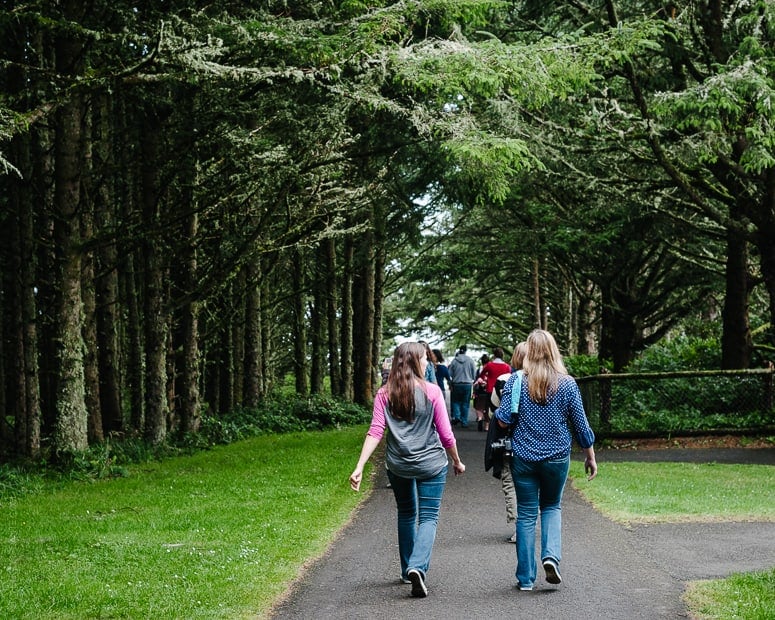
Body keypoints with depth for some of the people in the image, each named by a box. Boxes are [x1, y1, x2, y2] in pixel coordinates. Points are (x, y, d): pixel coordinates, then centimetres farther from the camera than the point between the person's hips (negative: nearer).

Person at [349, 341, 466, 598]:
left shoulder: (384, 394, -2)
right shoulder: (431, 392, -8)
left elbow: (375, 432, -10)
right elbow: (446, 434, -5)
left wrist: (360, 467, -12)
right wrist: (457, 461, 10)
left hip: (398, 466, 3)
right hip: (431, 464, -3)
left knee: (406, 514, 22)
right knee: (428, 517, 0)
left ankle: (408, 570, 29)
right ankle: (418, 567, -24)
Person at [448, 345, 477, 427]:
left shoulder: (454, 361, -6)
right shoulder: (470, 361, -7)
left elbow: (450, 374, -1)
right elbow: (474, 374, 0)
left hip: (456, 384, 0)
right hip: (467, 384, 0)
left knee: (455, 401, 14)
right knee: (465, 403, 8)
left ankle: (456, 416, -6)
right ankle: (464, 422, 9)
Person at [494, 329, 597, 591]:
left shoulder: (516, 381, -8)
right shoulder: (566, 383, -5)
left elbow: (503, 420, -10)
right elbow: (580, 424, 0)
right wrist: (590, 457, 11)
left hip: (523, 457, -1)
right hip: (557, 457, 1)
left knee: (526, 513, 7)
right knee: (552, 507, 20)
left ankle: (525, 578, 9)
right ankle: (551, 555, -4)